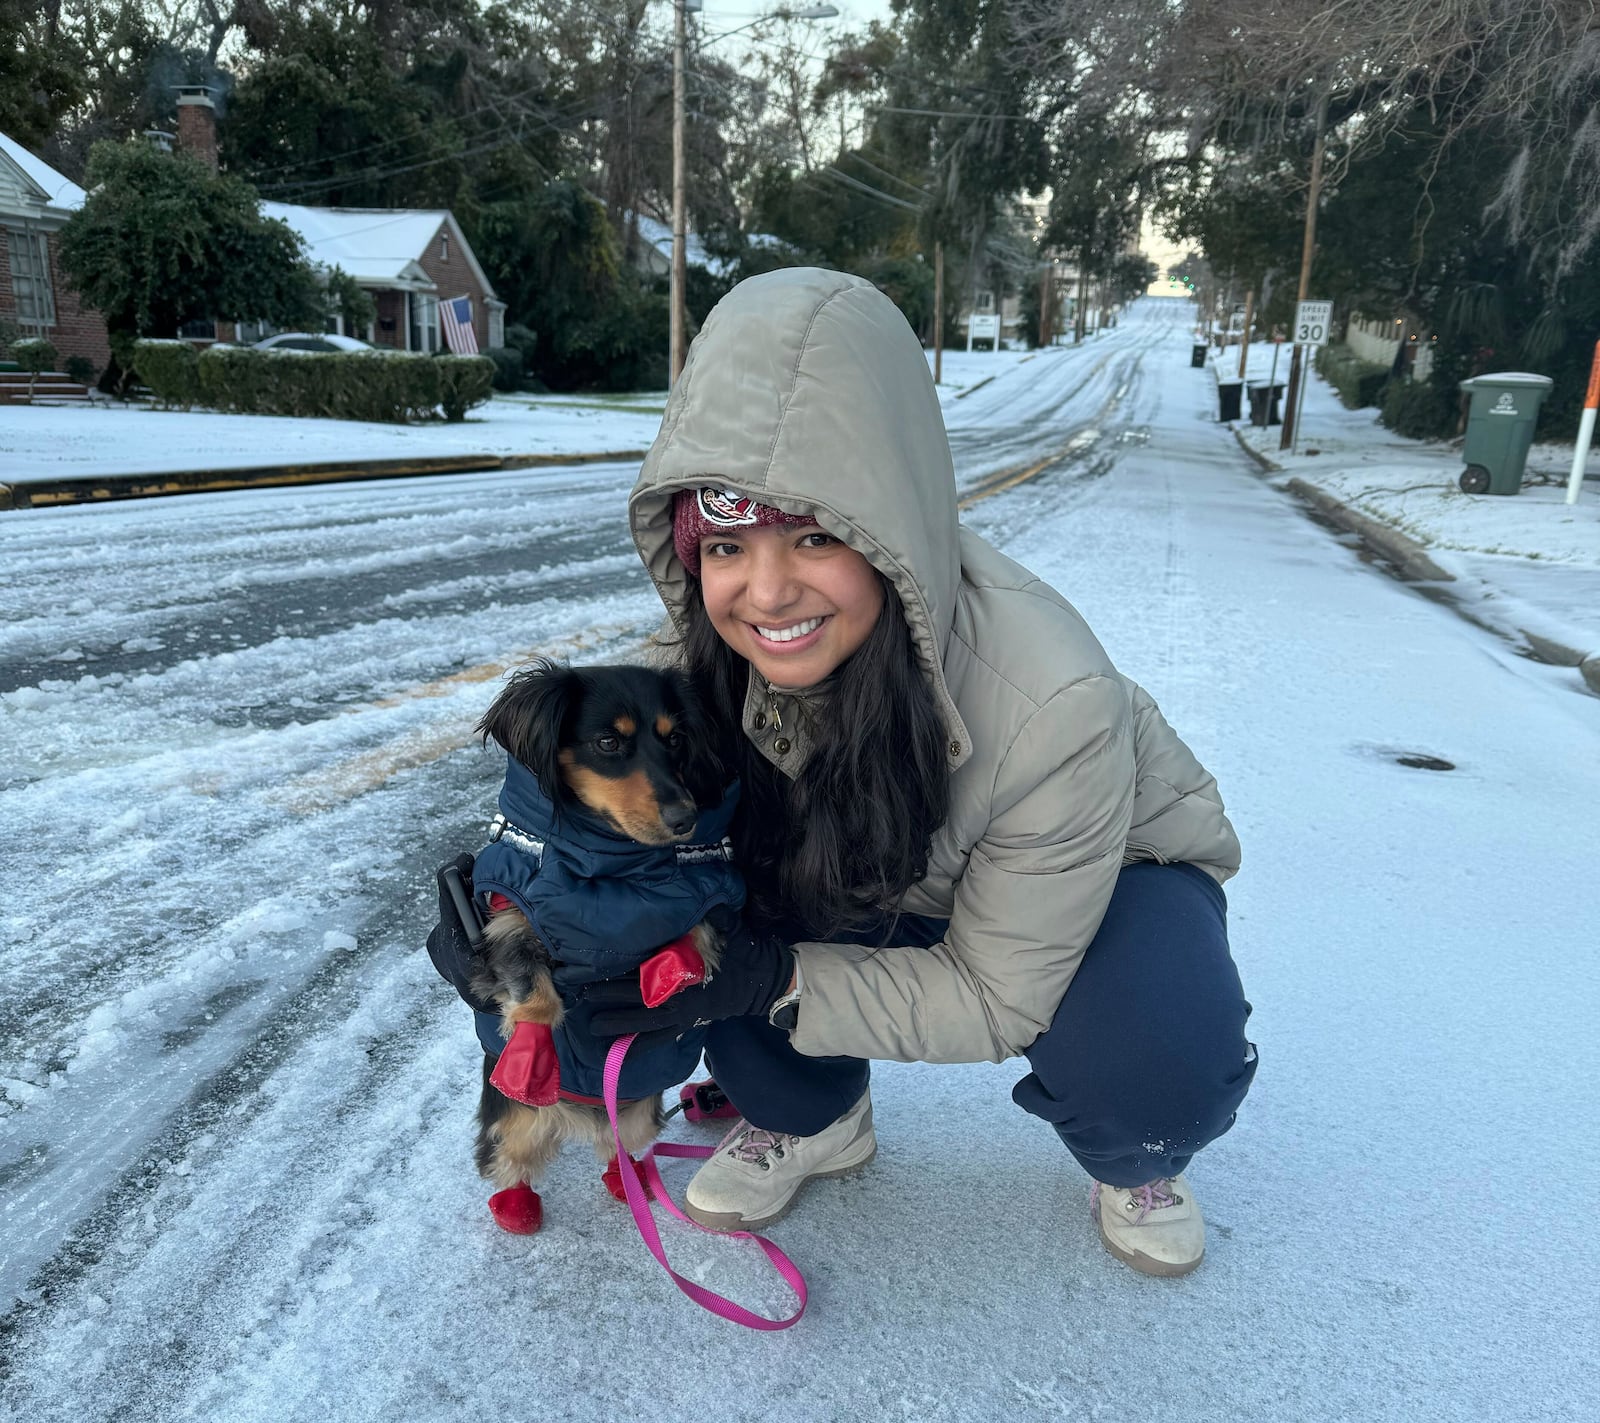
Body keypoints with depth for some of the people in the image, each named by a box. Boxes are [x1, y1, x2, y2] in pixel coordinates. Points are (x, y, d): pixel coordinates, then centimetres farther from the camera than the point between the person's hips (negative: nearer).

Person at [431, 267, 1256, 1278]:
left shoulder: (1049, 700, -39)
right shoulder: (717, 652, -25)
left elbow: (997, 997, -27)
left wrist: (770, 980, -35)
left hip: (1109, 872, -3)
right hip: (887, 887, 4)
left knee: (1159, 1057, -34)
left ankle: (1135, 1157, 6)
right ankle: (810, 1119, 10)